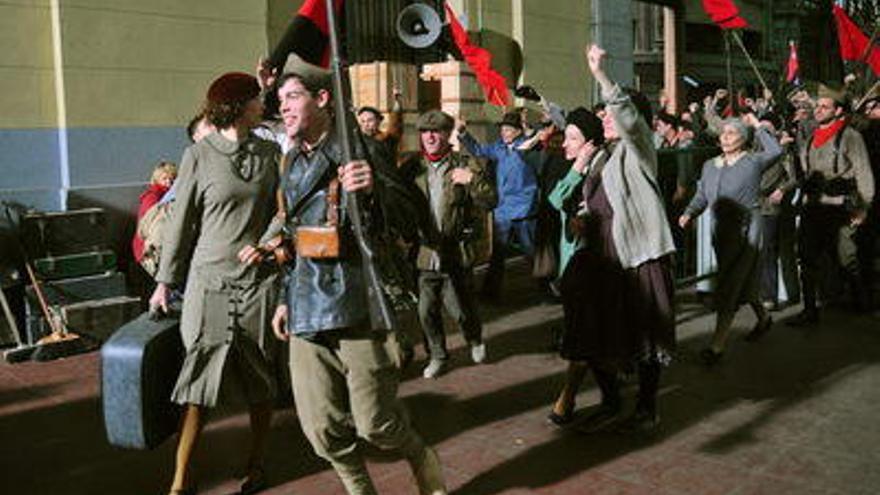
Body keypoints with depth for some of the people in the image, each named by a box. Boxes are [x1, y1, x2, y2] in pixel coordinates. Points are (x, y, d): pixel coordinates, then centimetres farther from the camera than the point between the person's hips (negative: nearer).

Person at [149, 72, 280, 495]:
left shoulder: (270, 153, 6)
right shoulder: (199, 155, -2)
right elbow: (181, 222, 2)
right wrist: (165, 281, 4)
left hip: (259, 279, 3)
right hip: (210, 281, -3)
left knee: (260, 380, 9)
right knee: (199, 379, -2)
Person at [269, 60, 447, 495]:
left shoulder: (359, 150, -3)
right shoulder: (292, 163, 17)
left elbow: (406, 219, -8)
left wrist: (373, 190, -28)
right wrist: (287, 297, 26)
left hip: (358, 307, -6)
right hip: (308, 312, 6)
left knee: (375, 423, -1)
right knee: (323, 429, 5)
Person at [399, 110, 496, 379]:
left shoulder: (465, 166, -1)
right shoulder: (412, 168, 6)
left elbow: (491, 201, -5)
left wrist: (472, 181, -20)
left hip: (456, 253, -2)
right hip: (424, 253, 3)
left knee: (462, 309, 6)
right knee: (426, 311, 10)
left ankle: (475, 340, 38)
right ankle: (437, 355, 31)